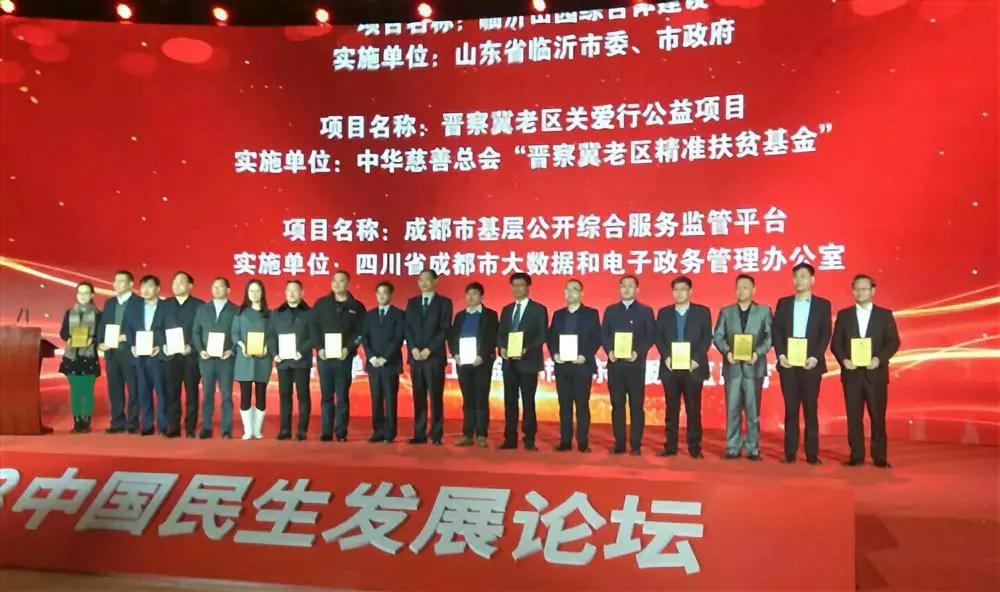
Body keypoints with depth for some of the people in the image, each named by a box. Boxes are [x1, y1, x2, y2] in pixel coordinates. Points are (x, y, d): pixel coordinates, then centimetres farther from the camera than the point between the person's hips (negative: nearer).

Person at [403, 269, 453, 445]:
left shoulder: (444, 302, 2)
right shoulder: (412, 302, 14)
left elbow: (445, 330, -6)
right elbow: (407, 328, 8)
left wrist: (428, 350, -13)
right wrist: (413, 348, -7)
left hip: (435, 357, -4)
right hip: (415, 356, 4)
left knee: (435, 397, -3)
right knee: (419, 397, 4)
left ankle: (436, 435, 1)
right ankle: (419, 434, 8)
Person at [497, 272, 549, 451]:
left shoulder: (539, 309, 1)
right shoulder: (506, 310, 16)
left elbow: (542, 335, -6)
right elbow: (500, 334, 13)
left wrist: (526, 350, -19)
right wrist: (502, 348, -8)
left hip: (528, 362, -4)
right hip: (509, 362, 5)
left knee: (528, 401, -1)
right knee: (510, 401, 5)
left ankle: (529, 440, 5)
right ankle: (510, 438, 11)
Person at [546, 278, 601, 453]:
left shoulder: (591, 313, 3)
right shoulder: (558, 314, 14)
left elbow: (597, 339, -3)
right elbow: (551, 338, 11)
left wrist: (585, 356, -15)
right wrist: (554, 354, -7)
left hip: (582, 365, -4)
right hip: (561, 365, 4)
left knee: (582, 404, -2)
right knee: (564, 405, 5)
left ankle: (583, 442, 3)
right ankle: (565, 441, 9)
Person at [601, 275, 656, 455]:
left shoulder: (645, 311, 5)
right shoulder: (610, 310, 12)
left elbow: (650, 336, 0)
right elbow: (604, 335, 10)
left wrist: (638, 353, -14)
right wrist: (609, 351, -8)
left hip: (636, 364, -2)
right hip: (615, 364, 2)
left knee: (636, 405, 0)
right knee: (617, 405, 4)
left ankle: (636, 445, 5)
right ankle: (619, 444, 9)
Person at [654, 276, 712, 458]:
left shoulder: (702, 311, 6)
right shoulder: (663, 313, 12)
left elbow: (707, 339, 0)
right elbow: (658, 338, 7)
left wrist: (696, 359, -12)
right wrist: (666, 357, -9)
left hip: (693, 367, -2)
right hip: (670, 367, 2)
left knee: (693, 409, 1)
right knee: (671, 409, 4)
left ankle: (694, 447, 7)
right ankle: (670, 446, 9)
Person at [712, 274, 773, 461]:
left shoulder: (764, 311, 7)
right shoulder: (726, 311, 11)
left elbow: (769, 337, 0)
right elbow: (717, 336, 6)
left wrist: (758, 352, -16)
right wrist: (727, 352, -12)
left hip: (754, 366, -1)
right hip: (732, 366, 1)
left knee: (752, 410, 2)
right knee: (732, 409, 2)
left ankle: (753, 449, 8)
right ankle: (732, 448, 8)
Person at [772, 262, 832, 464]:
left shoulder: (822, 304, 5)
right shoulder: (783, 303, 10)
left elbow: (826, 334, 0)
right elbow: (776, 331, 6)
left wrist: (815, 357, -13)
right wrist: (780, 355, -8)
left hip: (811, 364, -1)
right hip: (788, 363, 1)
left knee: (811, 409, 1)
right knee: (790, 409, 3)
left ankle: (812, 453, 6)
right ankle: (790, 453, 6)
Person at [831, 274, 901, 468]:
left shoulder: (885, 314, 7)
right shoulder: (843, 315, 10)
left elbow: (893, 342, 0)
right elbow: (835, 343, 6)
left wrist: (879, 359, -15)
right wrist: (843, 360, -12)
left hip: (876, 373, -1)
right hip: (851, 373, 1)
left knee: (878, 417, 0)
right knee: (854, 417, 2)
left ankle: (880, 457, 7)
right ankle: (856, 456, 8)